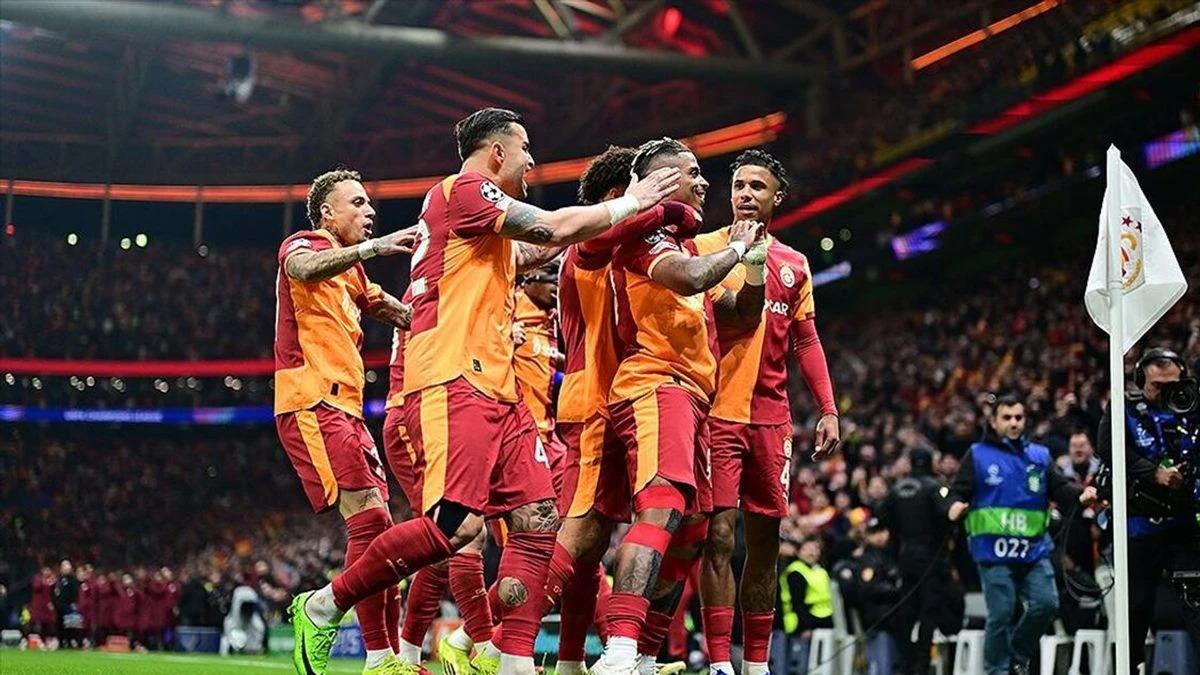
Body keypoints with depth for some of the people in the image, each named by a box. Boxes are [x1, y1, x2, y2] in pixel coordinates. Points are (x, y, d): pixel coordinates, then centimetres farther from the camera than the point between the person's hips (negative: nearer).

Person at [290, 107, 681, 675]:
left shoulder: (480, 209, 25)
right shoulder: (464, 189, -4)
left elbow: (525, 252, 43)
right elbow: (554, 228, -12)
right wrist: (629, 204, 2)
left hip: (495, 389, 11)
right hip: (452, 383, -11)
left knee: (538, 520, 0)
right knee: (456, 524, -21)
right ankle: (323, 606, -7)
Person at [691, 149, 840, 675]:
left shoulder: (794, 265, 14)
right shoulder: (704, 248, 2)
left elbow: (805, 341, 15)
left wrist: (828, 409, 9)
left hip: (771, 417, 4)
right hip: (717, 412, -4)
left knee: (765, 542, 8)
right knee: (718, 535, -9)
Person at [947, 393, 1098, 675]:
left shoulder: (1039, 455, 15)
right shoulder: (978, 455, 6)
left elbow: (1060, 487, 6)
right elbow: (958, 491, 2)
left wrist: (1080, 494, -15)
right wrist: (955, 506, -20)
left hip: (1034, 549, 3)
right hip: (993, 550, -3)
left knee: (1046, 603, -4)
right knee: (1001, 614, -5)